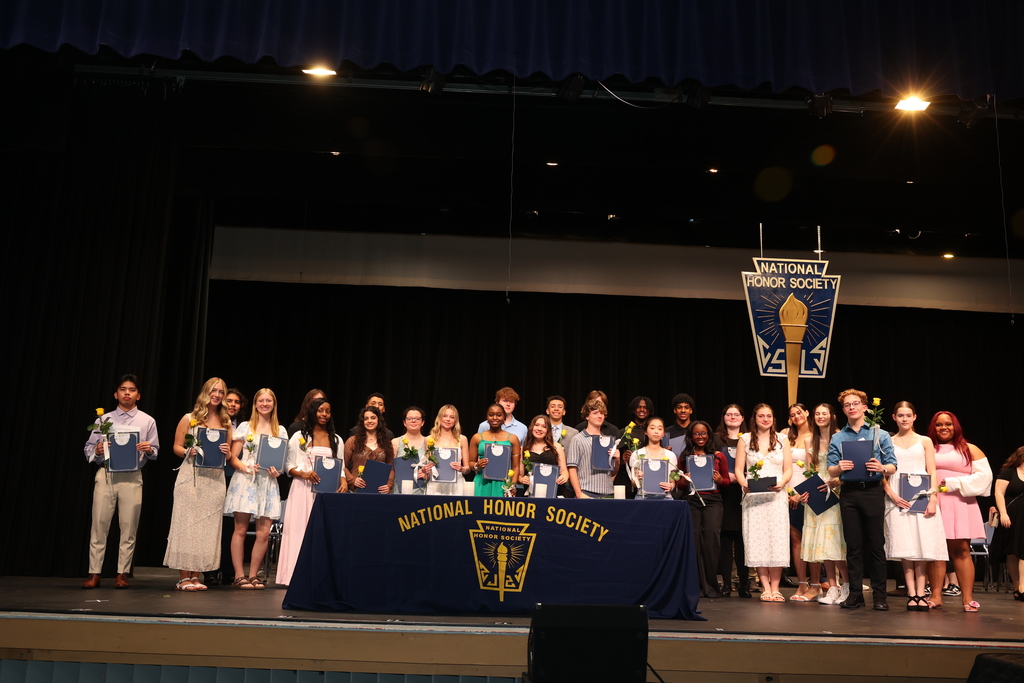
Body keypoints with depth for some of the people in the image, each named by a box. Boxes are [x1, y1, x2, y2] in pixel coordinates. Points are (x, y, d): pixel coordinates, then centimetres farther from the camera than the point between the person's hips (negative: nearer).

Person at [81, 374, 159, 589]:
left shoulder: (147, 421, 11)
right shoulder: (104, 419, 13)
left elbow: (155, 451, 10)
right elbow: (88, 448, 11)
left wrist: (149, 450, -12)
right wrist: (97, 451, -10)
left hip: (132, 477, 0)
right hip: (105, 474, 0)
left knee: (128, 526, 0)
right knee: (99, 524, -2)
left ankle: (122, 573, 7)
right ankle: (94, 574, 3)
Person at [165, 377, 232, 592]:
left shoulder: (225, 422, 14)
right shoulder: (189, 419, 5)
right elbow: (177, 447, 5)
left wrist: (226, 452, -5)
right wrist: (189, 452, -15)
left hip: (214, 479, 3)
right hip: (191, 477, -3)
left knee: (207, 526, 2)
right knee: (187, 524, -4)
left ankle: (196, 575, 9)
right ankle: (183, 577, 1)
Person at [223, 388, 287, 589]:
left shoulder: (280, 430, 14)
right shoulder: (245, 427, 7)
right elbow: (232, 457, 3)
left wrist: (278, 471, -6)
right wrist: (245, 467, -14)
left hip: (268, 483, 2)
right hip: (245, 481, -2)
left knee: (264, 533, -3)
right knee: (240, 529, -4)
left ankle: (253, 575, 7)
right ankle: (239, 575, 2)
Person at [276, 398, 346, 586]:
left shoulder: (336, 440, 16)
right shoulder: (299, 436, 8)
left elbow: (341, 467, 13)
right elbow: (288, 465, 4)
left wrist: (343, 482, -7)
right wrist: (303, 474, -15)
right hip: (304, 491, -2)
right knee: (300, 530, -5)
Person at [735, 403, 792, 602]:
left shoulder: (782, 440, 12)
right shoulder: (745, 439, 9)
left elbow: (788, 470, 7)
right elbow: (738, 469, 5)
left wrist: (781, 483, -13)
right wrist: (744, 484, -14)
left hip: (777, 496, 1)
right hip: (753, 496, -1)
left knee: (777, 540, -4)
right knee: (757, 540, -5)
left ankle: (775, 588, 2)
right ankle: (765, 587, 1)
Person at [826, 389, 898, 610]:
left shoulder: (880, 435, 8)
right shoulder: (837, 438, 12)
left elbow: (893, 468, 2)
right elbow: (831, 471, 7)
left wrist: (881, 468, -20)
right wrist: (840, 467, -15)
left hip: (873, 491, -2)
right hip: (848, 493, 2)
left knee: (876, 545, -1)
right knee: (853, 546, 4)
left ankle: (880, 596, 6)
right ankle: (855, 594, 9)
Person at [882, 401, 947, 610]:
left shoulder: (924, 441, 11)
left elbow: (932, 473, 4)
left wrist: (933, 498, -9)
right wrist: (891, 494, -10)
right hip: (897, 497, 0)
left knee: (922, 544, -5)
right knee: (904, 545, -5)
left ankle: (920, 594, -2)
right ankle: (912, 594, -2)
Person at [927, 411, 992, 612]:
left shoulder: (970, 450, 12)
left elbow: (983, 476, 1)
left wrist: (952, 483, -8)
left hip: (960, 506, -1)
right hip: (933, 505, 1)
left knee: (961, 550, -7)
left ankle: (968, 598, -6)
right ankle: (935, 596, -1)